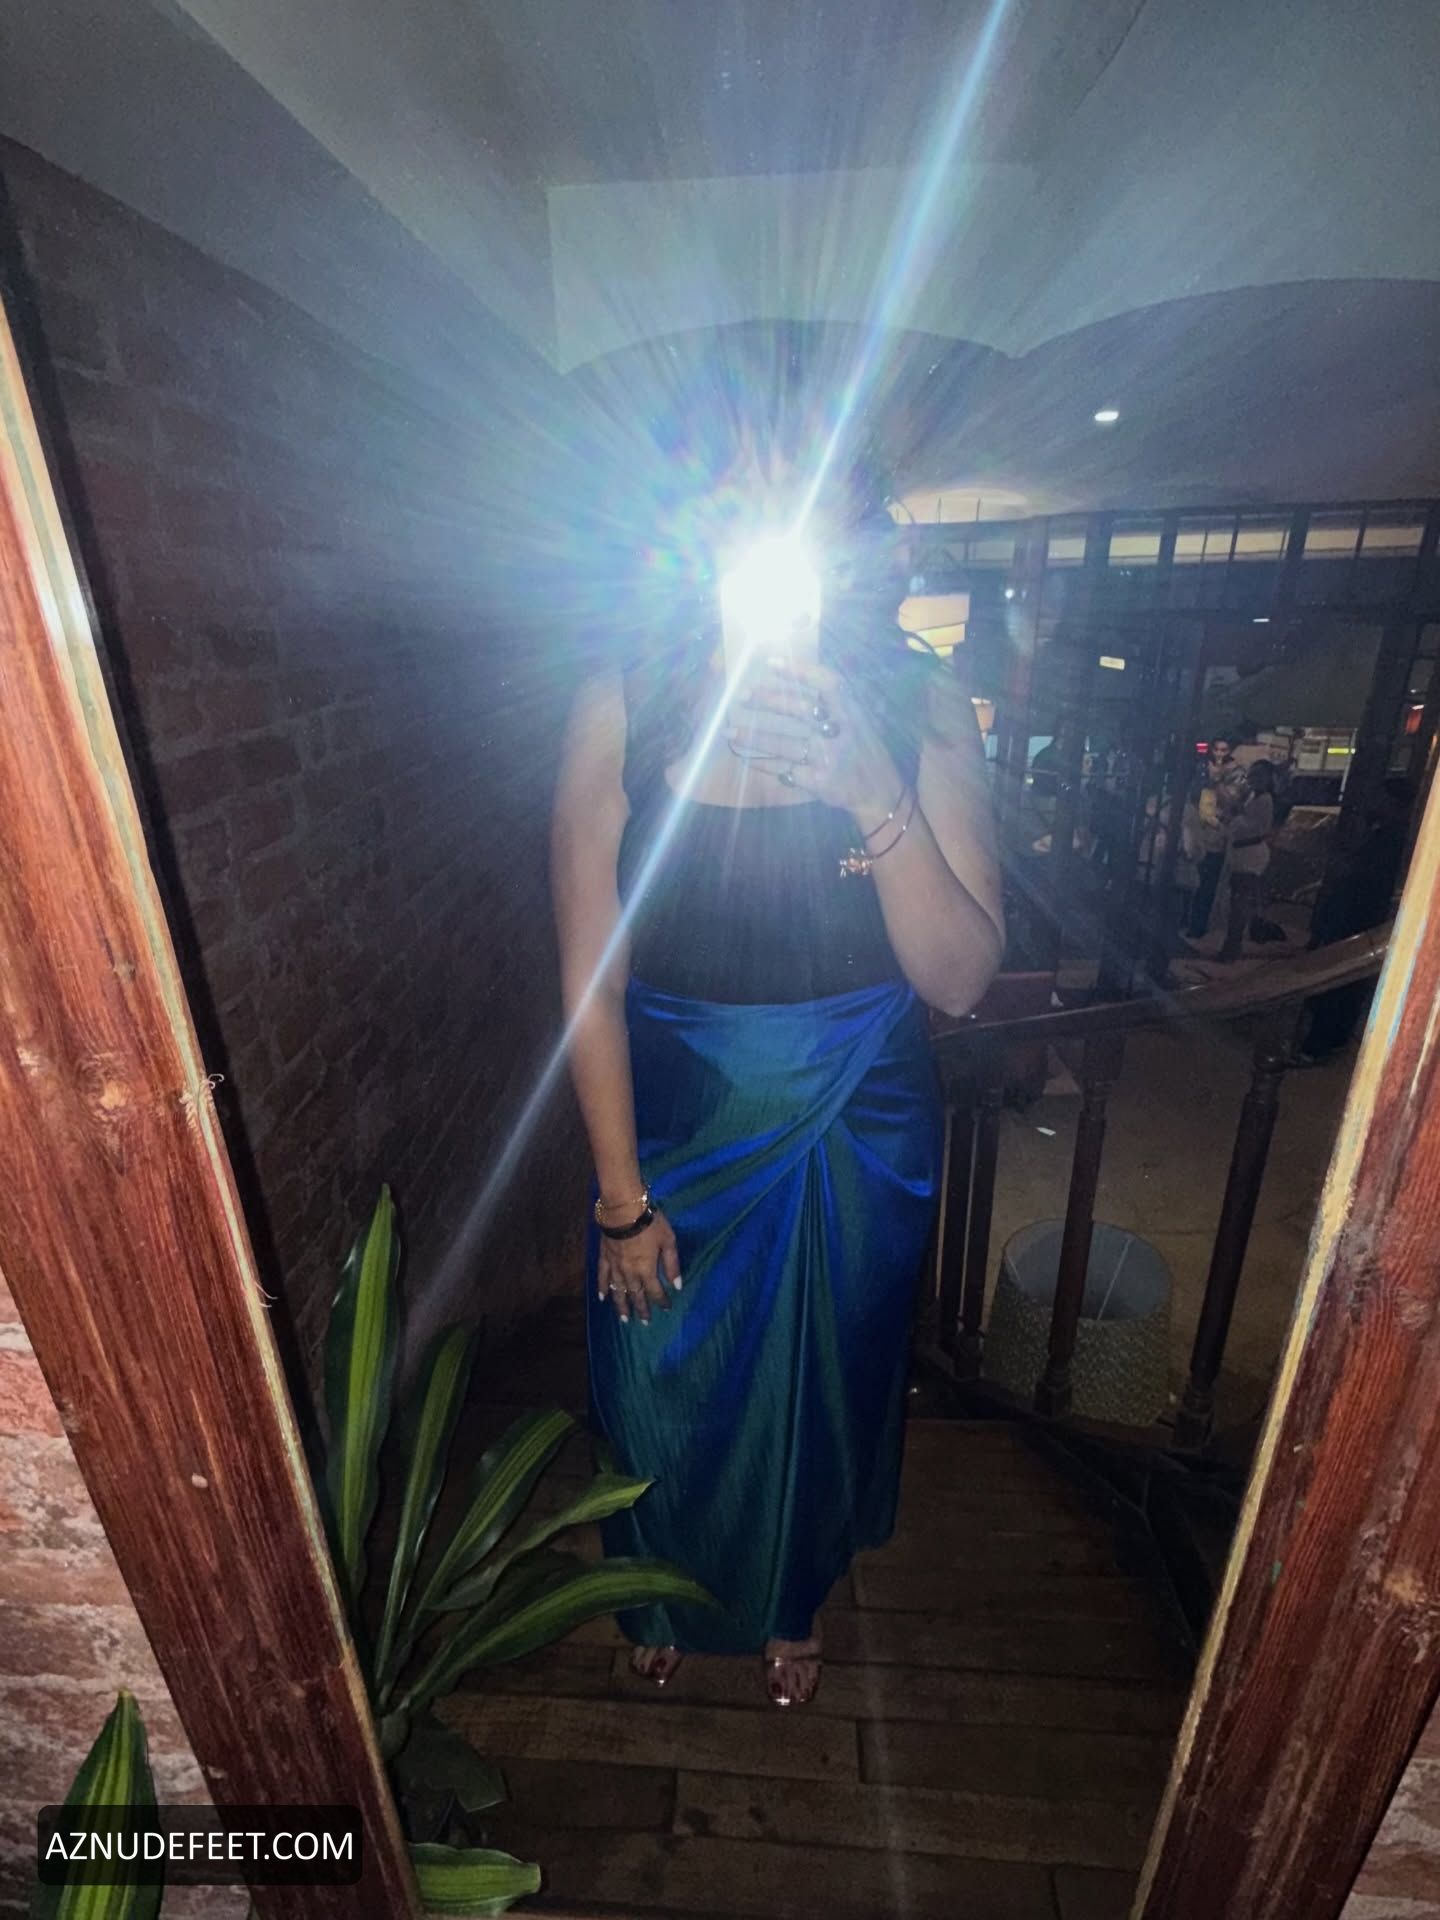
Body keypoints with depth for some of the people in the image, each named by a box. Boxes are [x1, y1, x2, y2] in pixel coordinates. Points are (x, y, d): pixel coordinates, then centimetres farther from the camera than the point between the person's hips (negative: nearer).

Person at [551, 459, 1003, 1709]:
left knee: (821, 1390, 25)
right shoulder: (622, 711, -15)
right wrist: (622, 1196, -7)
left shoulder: (924, 712, -14)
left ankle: (793, 1600, 63)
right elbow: (590, 980, -12)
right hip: (673, 1124, 0)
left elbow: (960, 981, -17)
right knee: (658, 1386, 23)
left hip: (856, 1135, 1)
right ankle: (667, 1595, 62)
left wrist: (877, 800, -33)